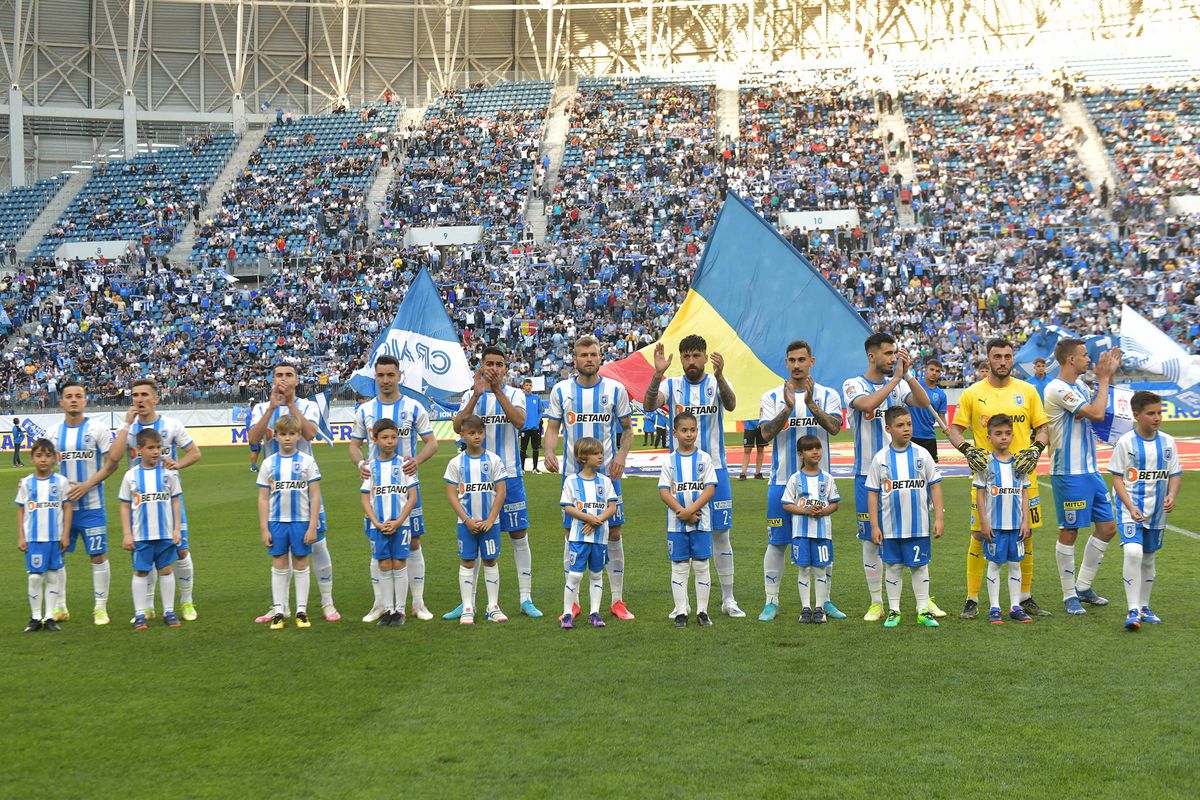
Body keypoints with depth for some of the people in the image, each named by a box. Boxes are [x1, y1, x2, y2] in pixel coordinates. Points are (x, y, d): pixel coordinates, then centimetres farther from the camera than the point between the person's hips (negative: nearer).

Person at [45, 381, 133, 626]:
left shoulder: (97, 429, -4)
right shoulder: (52, 432, 8)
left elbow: (113, 460, -12)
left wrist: (88, 484, -18)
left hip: (92, 505, -4)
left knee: (98, 555, -1)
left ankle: (100, 608, 9)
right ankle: (60, 608, 18)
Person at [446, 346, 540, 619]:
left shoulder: (514, 394, 2)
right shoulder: (471, 395, 5)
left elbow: (519, 421, -19)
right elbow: (458, 427, -12)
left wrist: (498, 391, -25)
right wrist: (477, 394, -21)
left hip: (509, 475, -1)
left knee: (519, 535, 1)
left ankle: (526, 599, 9)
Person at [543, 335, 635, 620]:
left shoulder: (615, 389, 1)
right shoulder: (561, 390, 3)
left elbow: (627, 428, 8)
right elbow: (552, 427, 6)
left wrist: (621, 455, -9)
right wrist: (548, 452, -14)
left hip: (607, 473, 0)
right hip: (573, 474, 0)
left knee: (613, 534, 1)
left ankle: (617, 600, 11)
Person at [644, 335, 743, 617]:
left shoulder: (717, 383, 1)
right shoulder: (671, 385, 3)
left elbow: (730, 405, -21)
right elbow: (649, 404, -15)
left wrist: (719, 376, -39)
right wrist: (658, 374, -32)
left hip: (714, 469, -1)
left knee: (721, 534, 4)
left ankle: (728, 599, 12)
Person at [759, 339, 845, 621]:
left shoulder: (827, 395, 5)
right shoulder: (772, 397, 4)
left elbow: (834, 427, -12)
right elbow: (766, 433, -9)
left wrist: (811, 404, -24)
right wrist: (788, 409, -22)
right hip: (782, 481, -1)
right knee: (777, 542, 1)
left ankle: (824, 600, 17)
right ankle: (771, 601, 9)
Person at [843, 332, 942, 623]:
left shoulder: (899, 384, 7)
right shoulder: (854, 385, -3)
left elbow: (923, 403, -10)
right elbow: (867, 404, -25)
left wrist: (907, 374, -18)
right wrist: (895, 378, -20)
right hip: (868, 475, -3)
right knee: (871, 539, 4)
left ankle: (925, 598, 13)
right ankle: (876, 602, 14)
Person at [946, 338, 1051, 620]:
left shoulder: (1027, 391, 7)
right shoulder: (972, 393, 2)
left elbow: (1043, 427, 10)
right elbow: (955, 430, 4)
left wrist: (1035, 450, -8)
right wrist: (967, 449, -14)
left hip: (1022, 474, 2)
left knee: (1025, 535, 7)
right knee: (979, 535, -2)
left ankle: (1026, 598, 20)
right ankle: (972, 600, 6)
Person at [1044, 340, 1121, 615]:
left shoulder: (1080, 385, 12)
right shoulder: (1057, 389, -16)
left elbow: (1101, 410, 24)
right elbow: (1096, 413, -23)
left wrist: (1109, 376, 14)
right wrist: (1103, 378, -11)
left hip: (1090, 470, 9)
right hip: (1069, 474, -9)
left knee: (1107, 527, 11)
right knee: (1069, 533, 0)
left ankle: (1083, 587, 23)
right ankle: (1069, 595, 11)